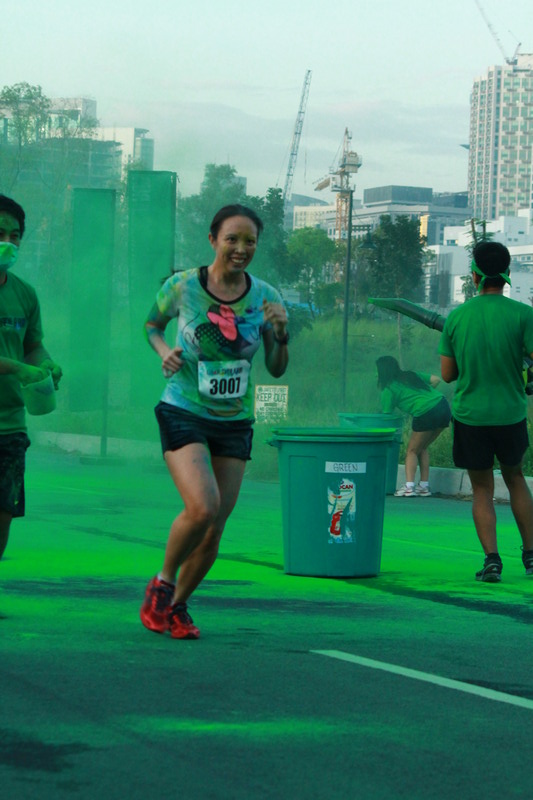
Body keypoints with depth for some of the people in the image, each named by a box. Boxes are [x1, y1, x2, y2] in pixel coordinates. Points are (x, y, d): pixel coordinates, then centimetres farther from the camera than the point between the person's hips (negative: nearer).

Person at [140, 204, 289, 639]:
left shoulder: (265, 297, -1)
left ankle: (177, 605, 27)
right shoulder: (182, 286, -8)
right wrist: (164, 351, -9)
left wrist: (281, 333, -15)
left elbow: (277, 369, 5)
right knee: (202, 507, -23)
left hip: (235, 422, 3)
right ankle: (163, 583, 4)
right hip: (184, 413, -3)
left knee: (214, 530, 4)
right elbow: (152, 324, 12)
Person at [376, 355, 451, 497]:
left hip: (426, 414, -7)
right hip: (443, 407, 7)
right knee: (422, 448, 20)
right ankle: (424, 486, 16)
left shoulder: (389, 390, 5)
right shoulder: (411, 375, 22)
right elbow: (436, 380, 20)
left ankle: (408, 487, -6)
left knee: (412, 450, 9)